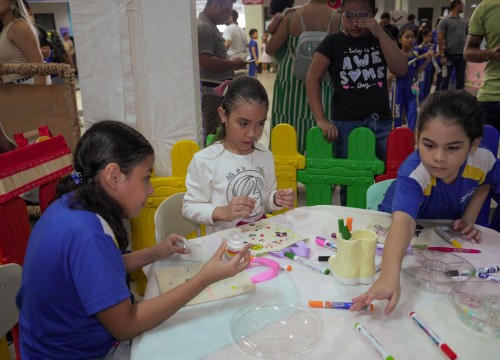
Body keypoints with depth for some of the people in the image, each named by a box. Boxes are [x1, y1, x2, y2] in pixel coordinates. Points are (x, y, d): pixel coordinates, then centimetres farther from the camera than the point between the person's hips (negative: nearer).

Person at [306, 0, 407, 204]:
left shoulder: (381, 40, 10)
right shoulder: (333, 42, 0)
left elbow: (401, 70, -4)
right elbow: (312, 79, -4)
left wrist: (379, 33, -11)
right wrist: (321, 119, -12)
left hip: (381, 122, 3)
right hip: (346, 123, -3)